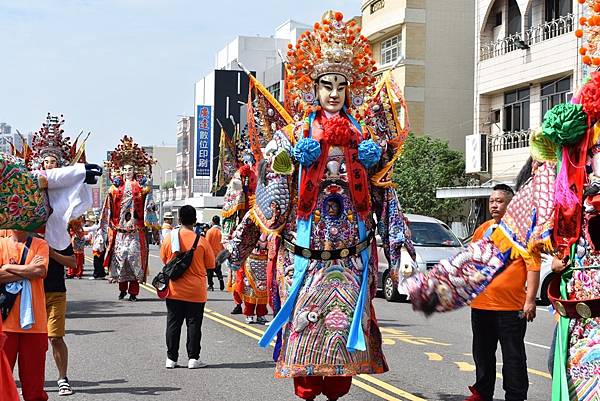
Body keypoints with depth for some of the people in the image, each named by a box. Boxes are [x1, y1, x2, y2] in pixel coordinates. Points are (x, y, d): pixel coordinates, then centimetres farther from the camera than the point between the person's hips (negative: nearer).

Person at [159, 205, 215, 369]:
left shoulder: (169, 238, -6)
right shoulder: (201, 240, -10)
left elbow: (164, 259, 9)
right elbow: (211, 264, -1)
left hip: (174, 291, 2)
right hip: (196, 292, -2)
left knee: (173, 324, 9)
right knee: (194, 324, 6)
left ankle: (171, 358, 12)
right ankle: (193, 358, 7)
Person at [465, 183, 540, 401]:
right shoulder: (482, 229, 13)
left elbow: (533, 266, -8)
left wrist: (530, 300, -13)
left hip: (512, 307, -5)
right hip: (480, 304, 6)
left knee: (513, 356, 0)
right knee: (483, 354, 15)